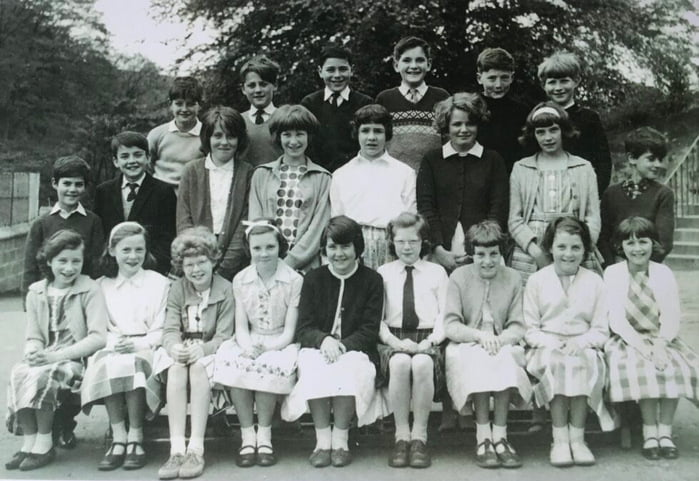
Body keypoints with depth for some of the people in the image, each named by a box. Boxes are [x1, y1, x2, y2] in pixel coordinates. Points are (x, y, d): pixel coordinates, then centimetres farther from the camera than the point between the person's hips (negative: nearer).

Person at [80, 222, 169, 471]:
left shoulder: (158, 282, 10)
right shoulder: (101, 286, 18)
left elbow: (162, 330, 2)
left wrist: (138, 343, -15)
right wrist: (113, 342, -11)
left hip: (145, 350, -2)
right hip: (111, 349, 2)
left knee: (131, 364, -35)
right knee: (105, 365, -32)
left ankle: (135, 437, -25)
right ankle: (118, 438, -28)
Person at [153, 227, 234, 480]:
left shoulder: (225, 290, -2)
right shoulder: (176, 289, 8)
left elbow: (223, 336, -8)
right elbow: (170, 330, -3)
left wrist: (202, 349, -28)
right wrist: (174, 347, -27)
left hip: (210, 352, -2)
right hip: (180, 351, 2)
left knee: (197, 366, -34)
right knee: (176, 367, -31)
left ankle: (196, 448, -36)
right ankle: (177, 449, -37)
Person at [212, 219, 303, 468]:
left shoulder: (294, 280, -5)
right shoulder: (240, 280, 5)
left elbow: (289, 331, -7)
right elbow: (241, 327, 3)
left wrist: (266, 349, -24)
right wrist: (247, 347, -20)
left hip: (281, 344, -3)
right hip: (250, 343, 3)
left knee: (271, 364, -34)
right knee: (230, 361, -28)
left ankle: (264, 435, -18)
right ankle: (247, 436, -20)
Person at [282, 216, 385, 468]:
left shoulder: (371, 280, 5)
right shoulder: (313, 279, 10)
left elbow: (369, 331, -2)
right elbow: (303, 329, 3)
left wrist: (343, 346, -19)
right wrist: (324, 340, -19)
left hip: (355, 350, -1)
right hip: (317, 348, 1)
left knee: (348, 369, -34)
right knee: (314, 370, -32)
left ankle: (340, 439, -19)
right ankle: (322, 440, -21)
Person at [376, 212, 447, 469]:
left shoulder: (437, 272, 16)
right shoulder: (383, 273, 15)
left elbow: (445, 316, 8)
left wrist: (429, 342, -11)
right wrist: (395, 341, -11)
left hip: (427, 340, 0)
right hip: (393, 340, 0)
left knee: (422, 363, -35)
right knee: (400, 363, -35)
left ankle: (419, 436, -21)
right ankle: (401, 436, -21)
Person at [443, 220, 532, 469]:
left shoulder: (513, 278, 7)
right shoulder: (459, 277, 2)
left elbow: (518, 327, 2)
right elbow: (451, 326, -4)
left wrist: (499, 340, -20)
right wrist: (480, 336, -22)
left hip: (502, 347, 2)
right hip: (467, 347, -1)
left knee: (505, 358, -32)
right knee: (478, 359, -34)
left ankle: (499, 434, -26)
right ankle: (483, 435, -28)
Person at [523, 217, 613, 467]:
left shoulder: (594, 282, 12)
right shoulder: (536, 280, 10)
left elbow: (601, 331, 7)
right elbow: (530, 329, 5)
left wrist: (580, 343, -14)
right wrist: (550, 342, -15)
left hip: (583, 347, 1)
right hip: (546, 347, 0)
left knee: (582, 362, -33)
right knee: (554, 362, -33)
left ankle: (577, 437, -25)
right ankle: (560, 439, -29)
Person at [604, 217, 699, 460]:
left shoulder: (664, 273, 6)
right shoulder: (612, 273, 0)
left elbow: (671, 317, -3)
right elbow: (616, 319, -9)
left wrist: (659, 345, -21)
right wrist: (641, 346, -22)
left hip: (663, 340, 2)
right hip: (628, 340, -2)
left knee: (676, 366, -27)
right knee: (642, 367, -31)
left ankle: (665, 431, -17)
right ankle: (650, 432, -20)